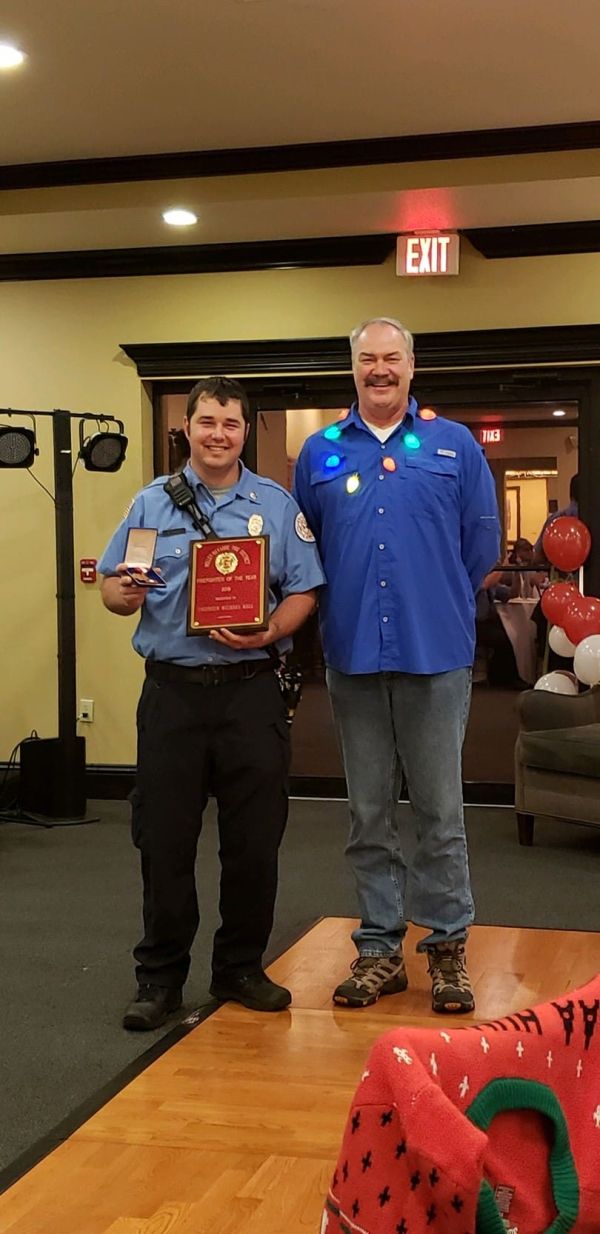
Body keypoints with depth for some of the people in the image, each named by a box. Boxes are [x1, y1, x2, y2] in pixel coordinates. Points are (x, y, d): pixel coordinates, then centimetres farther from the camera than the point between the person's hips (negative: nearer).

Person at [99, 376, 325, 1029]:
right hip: (172, 688, 0)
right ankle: (159, 976, 16)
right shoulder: (152, 503, 9)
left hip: (250, 688, 0)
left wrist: (268, 633, -15)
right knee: (164, 837, 3)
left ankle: (241, 967, 21)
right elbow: (111, 585, 7)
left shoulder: (277, 504, 8)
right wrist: (123, 594, -16)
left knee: (254, 838, 5)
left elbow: (303, 591, 3)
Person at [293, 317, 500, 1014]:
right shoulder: (320, 452, 9)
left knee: (440, 810, 4)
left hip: (435, 655, -2)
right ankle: (380, 947, 20)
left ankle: (447, 944, 16)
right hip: (353, 655, 2)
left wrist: (443, 607, 7)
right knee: (368, 814, 10)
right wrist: (338, 607, 8)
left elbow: (481, 543, 6)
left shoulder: (452, 445, 4)